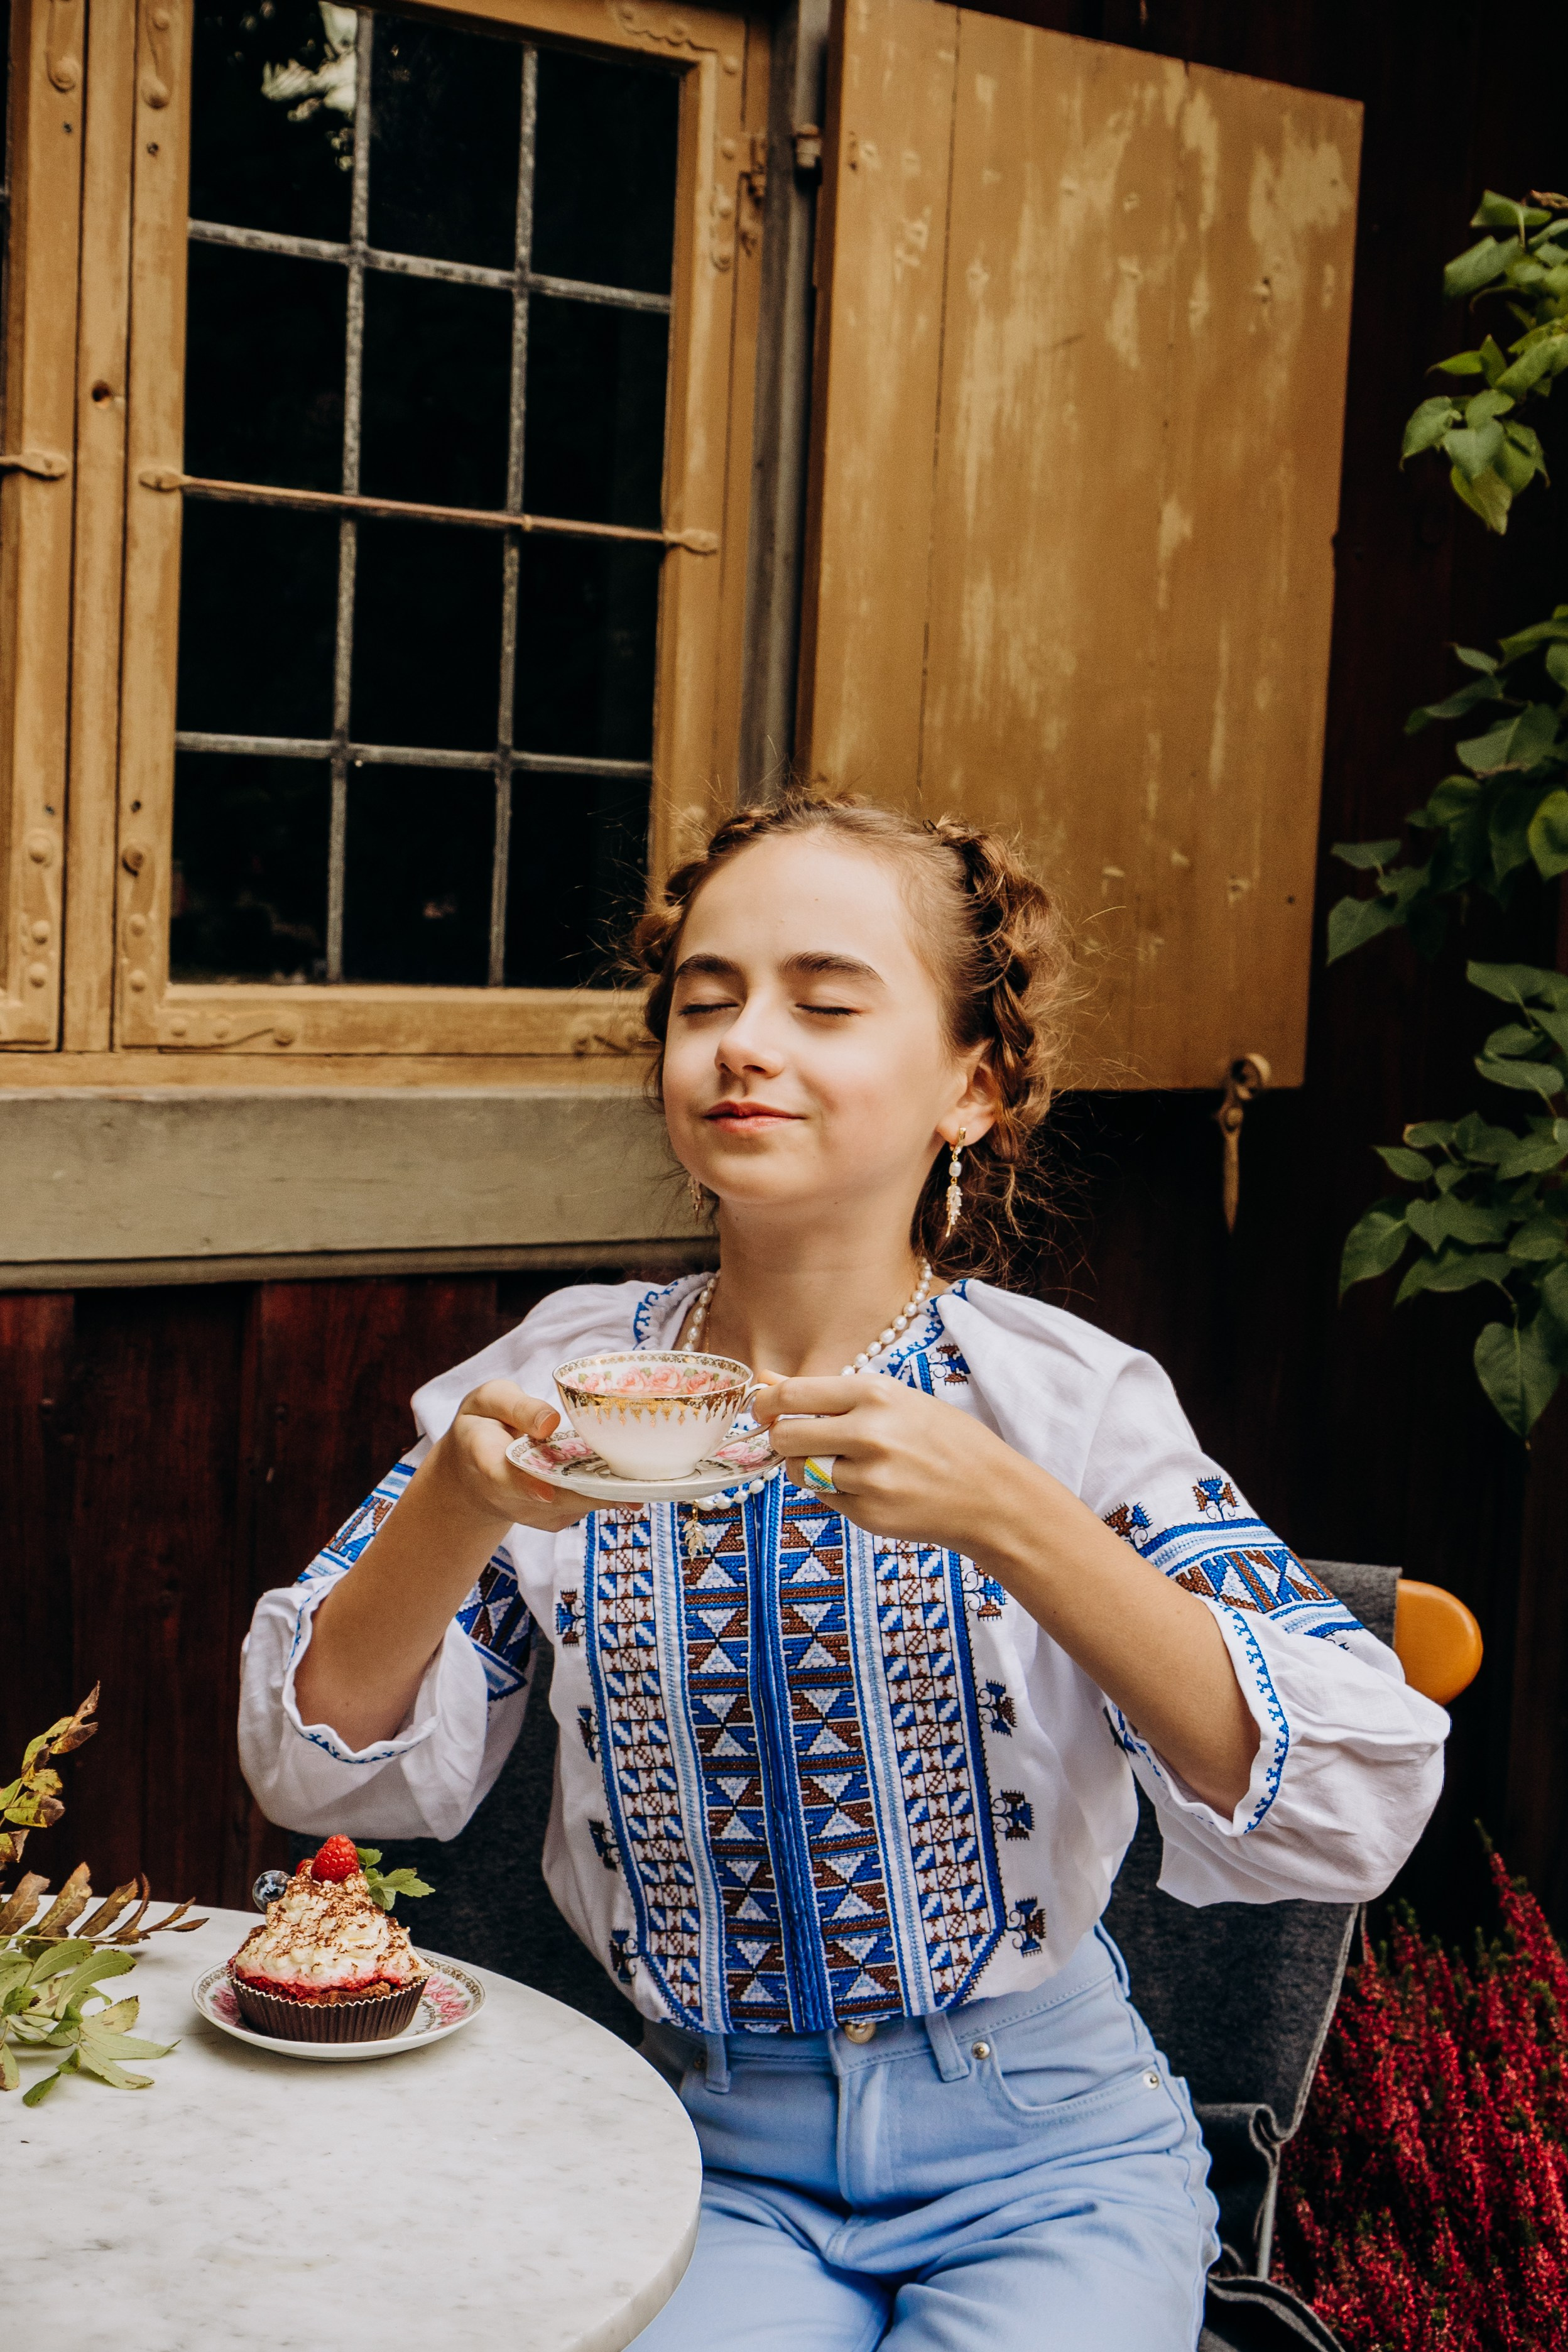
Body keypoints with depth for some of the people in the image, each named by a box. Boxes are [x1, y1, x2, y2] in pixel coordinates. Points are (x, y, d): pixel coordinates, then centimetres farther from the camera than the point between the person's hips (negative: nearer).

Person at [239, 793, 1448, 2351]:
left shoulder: (1069, 1401, -10)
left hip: (1037, 2158, 0)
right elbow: (319, 1758, -4)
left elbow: (1351, 1807, -20)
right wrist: (458, 1506, -23)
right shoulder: (559, 1375, -2)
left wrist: (1004, 1518, -31)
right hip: (706, 2149, 1)